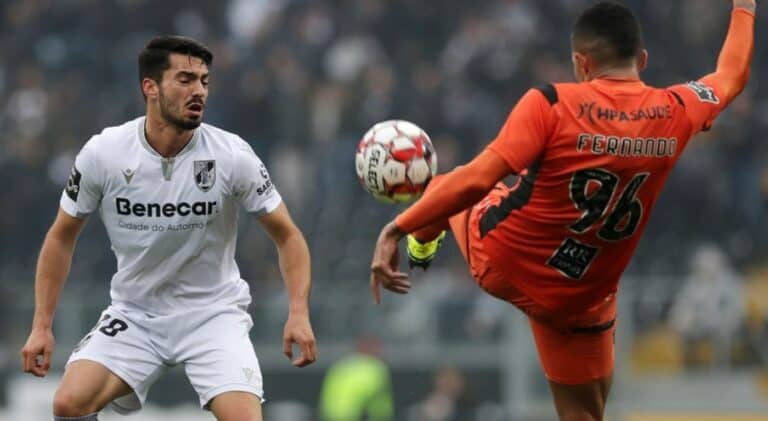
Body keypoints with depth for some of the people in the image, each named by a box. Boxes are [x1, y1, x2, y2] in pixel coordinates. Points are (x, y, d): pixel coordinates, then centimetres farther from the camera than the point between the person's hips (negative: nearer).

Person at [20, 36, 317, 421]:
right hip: (134, 314, 1)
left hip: (213, 313, -1)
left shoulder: (232, 155, -13)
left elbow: (287, 236, -4)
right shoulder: (102, 154, -11)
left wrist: (299, 313, -18)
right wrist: (41, 326, -2)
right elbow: (62, 237, 3)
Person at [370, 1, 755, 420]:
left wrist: (397, 228, -24)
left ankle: (421, 247, 60)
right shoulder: (675, 112, -10)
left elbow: (477, 179, -29)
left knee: (448, 189, 29)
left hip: (498, 259, -2)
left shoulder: (552, 105, -24)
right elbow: (731, 76, 11)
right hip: (579, 302, 2)